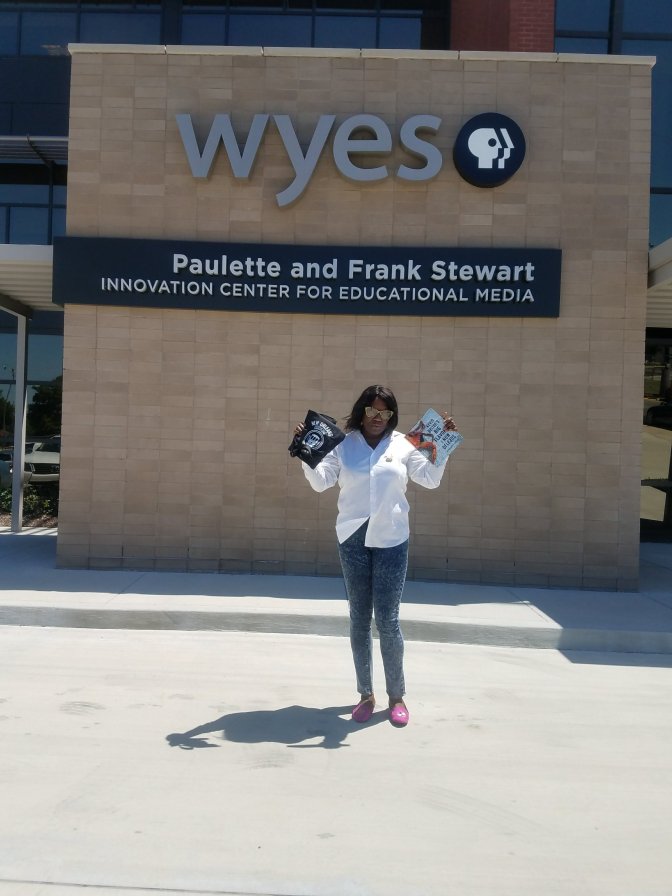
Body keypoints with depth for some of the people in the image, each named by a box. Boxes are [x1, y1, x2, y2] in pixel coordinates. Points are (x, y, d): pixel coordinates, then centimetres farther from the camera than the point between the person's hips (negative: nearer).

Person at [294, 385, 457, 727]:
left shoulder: (402, 444, 3)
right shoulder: (343, 444, 3)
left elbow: (431, 479, 1)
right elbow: (320, 482, -4)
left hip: (391, 541, -1)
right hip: (352, 539, 1)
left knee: (387, 620, 0)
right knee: (359, 619, 9)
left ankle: (396, 696, 17)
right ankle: (366, 694, 22)